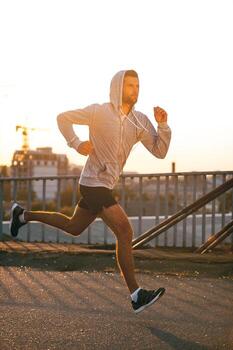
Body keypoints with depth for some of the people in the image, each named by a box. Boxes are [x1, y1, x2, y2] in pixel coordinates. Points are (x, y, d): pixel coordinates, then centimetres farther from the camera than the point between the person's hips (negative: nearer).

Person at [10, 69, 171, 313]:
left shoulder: (140, 121, 2)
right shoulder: (99, 111, -14)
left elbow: (160, 151, -2)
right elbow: (63, 118, -3)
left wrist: (163, 123, -17)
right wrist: (77, 144, -15)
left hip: (103, 185, 9)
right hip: (94, 184, -9)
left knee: (73, 228, 25)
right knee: (125, 232, -17)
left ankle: (23, 215, 39)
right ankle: (136, 295, -16)